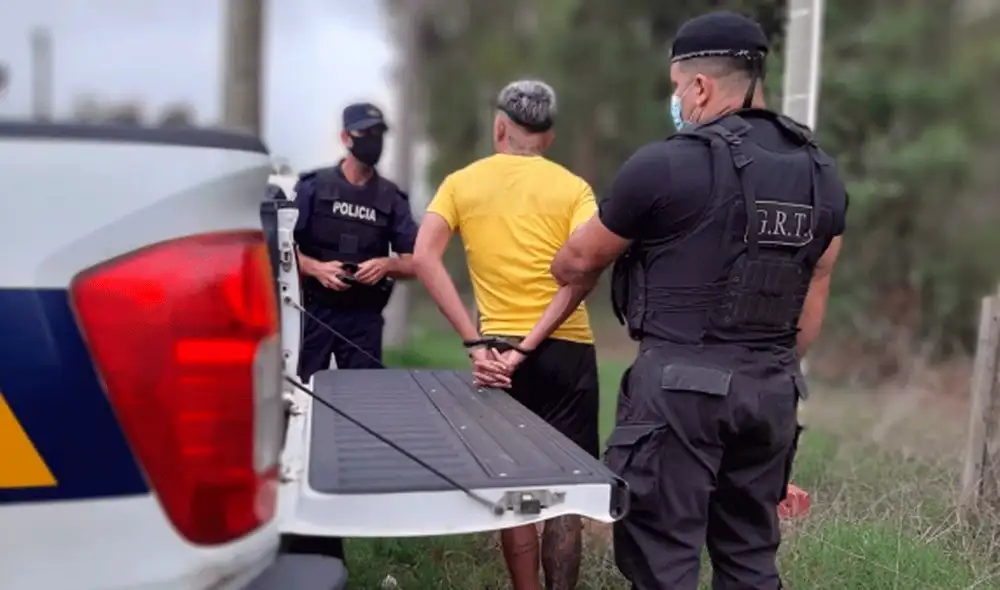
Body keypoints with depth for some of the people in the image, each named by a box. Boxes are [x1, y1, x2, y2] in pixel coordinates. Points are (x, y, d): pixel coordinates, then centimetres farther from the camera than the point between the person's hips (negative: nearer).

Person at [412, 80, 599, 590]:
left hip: (497, 349, 2)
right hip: (564, 349, -1)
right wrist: (532, 344, -14)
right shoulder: (572, 188, 0)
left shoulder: (462, 183, 4)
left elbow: (423, 257, -8)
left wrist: (474, 342, -11)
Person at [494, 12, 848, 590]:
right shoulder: (823, 176, 9)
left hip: (680, 385, -6)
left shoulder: (666, 165, -10)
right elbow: (811, 309, 14)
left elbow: (575, 263, 4)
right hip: (772, 392, 7)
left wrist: (566, 275, 26)